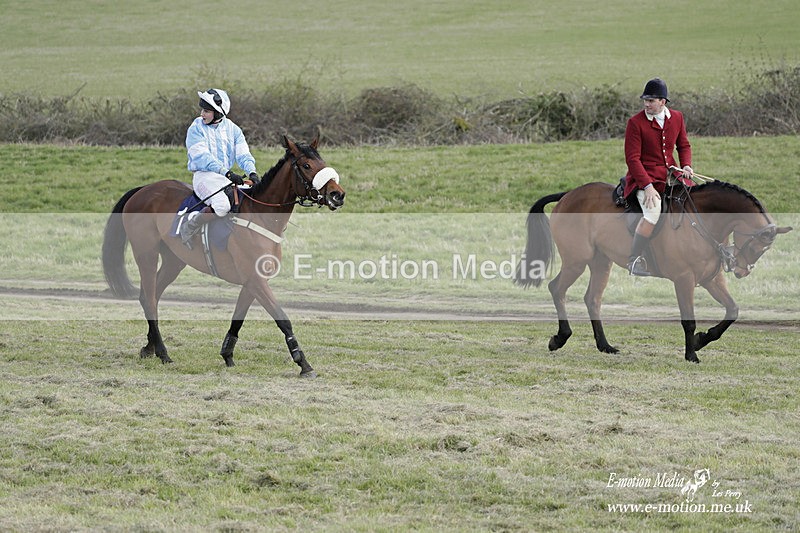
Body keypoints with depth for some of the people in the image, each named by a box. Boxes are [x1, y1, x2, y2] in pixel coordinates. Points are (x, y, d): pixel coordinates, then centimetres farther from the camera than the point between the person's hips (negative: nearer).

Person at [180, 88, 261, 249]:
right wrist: (227, 173, -27)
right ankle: (190, 226, -12)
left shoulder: (232, 129, 10)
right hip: (203, 174, -6)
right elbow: (202, 157, -16)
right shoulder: (196, 129, -4)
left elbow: (243, 154, 1)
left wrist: (251, 172, -20)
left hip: (228, 176, 6)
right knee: (222, 206, -33)